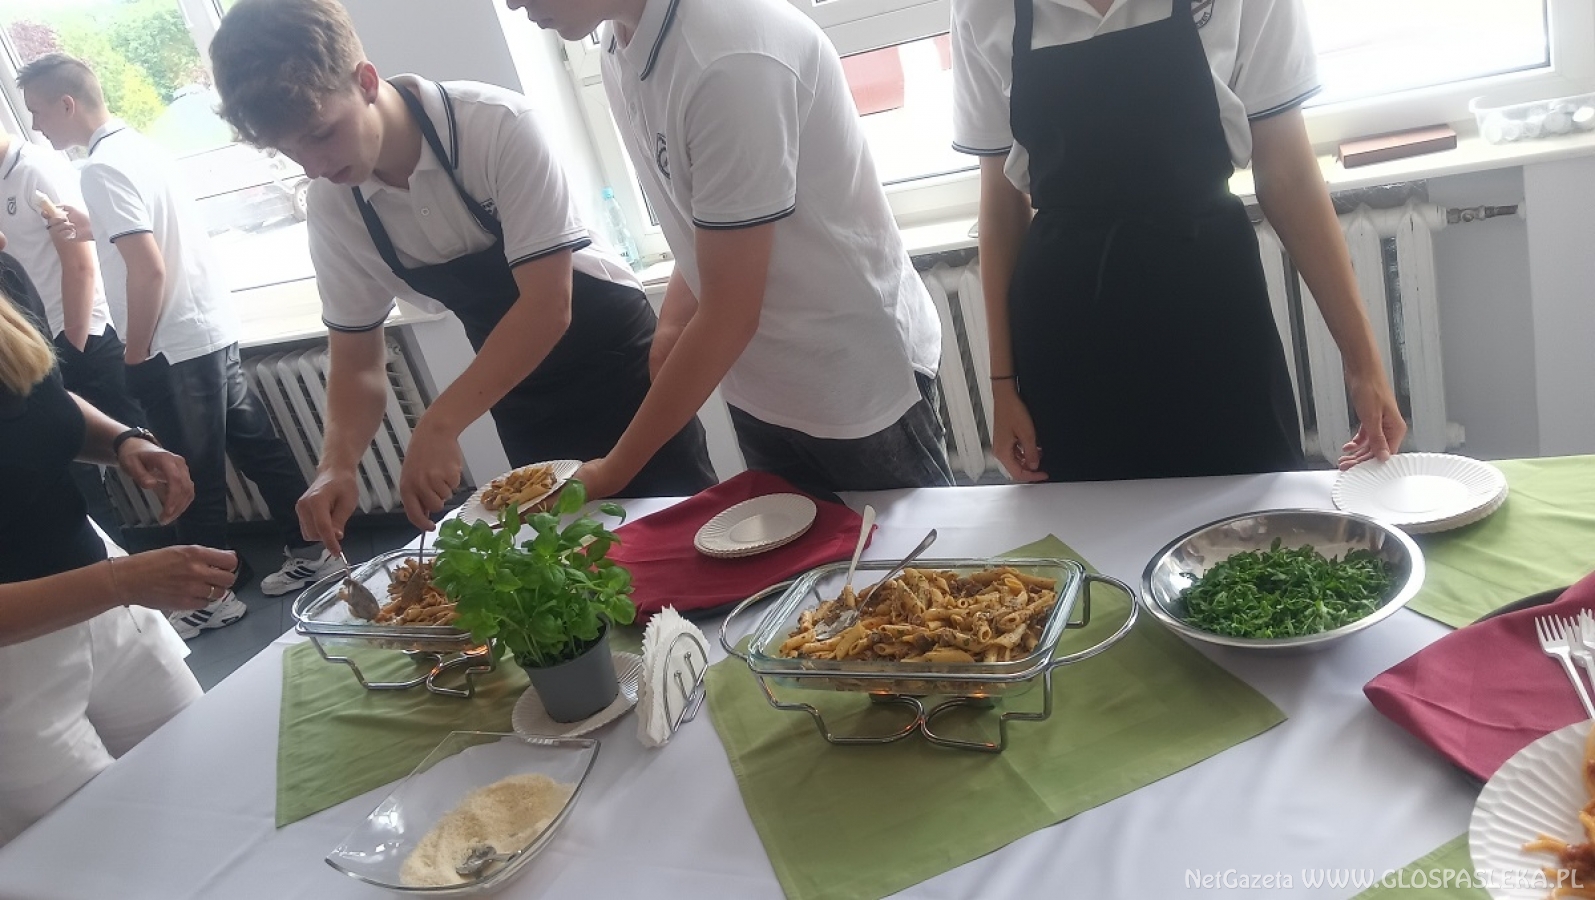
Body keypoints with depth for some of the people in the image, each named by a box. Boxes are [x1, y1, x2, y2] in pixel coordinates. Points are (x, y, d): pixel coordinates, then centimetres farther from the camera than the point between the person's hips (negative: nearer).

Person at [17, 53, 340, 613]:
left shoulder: (104, 167, -16)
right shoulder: (135, 144, 12)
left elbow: (148, 269, -23)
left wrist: (136, 354, -13)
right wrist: (96, 230, 14)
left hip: (175, 347, -9)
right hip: (213, 328, 9)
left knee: (195, 475, 2)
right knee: (256, 445, 13)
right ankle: (312, 550, 20)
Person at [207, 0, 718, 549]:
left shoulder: (497, 127, -25)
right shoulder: (332, 210, -8)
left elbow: (547, 306, -28)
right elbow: (357, 362, 0)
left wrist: (438, 424, -32)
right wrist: (337, 463, -18)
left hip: (616, 360, -4)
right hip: (518, 391, 5)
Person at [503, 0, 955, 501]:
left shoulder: (731, 58, -28)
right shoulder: (620, 48, -1)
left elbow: (731, 314, -25)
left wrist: (612, 473, -17)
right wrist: (671, 325, -8)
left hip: (857, 383, -8)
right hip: (758, 386, 8)